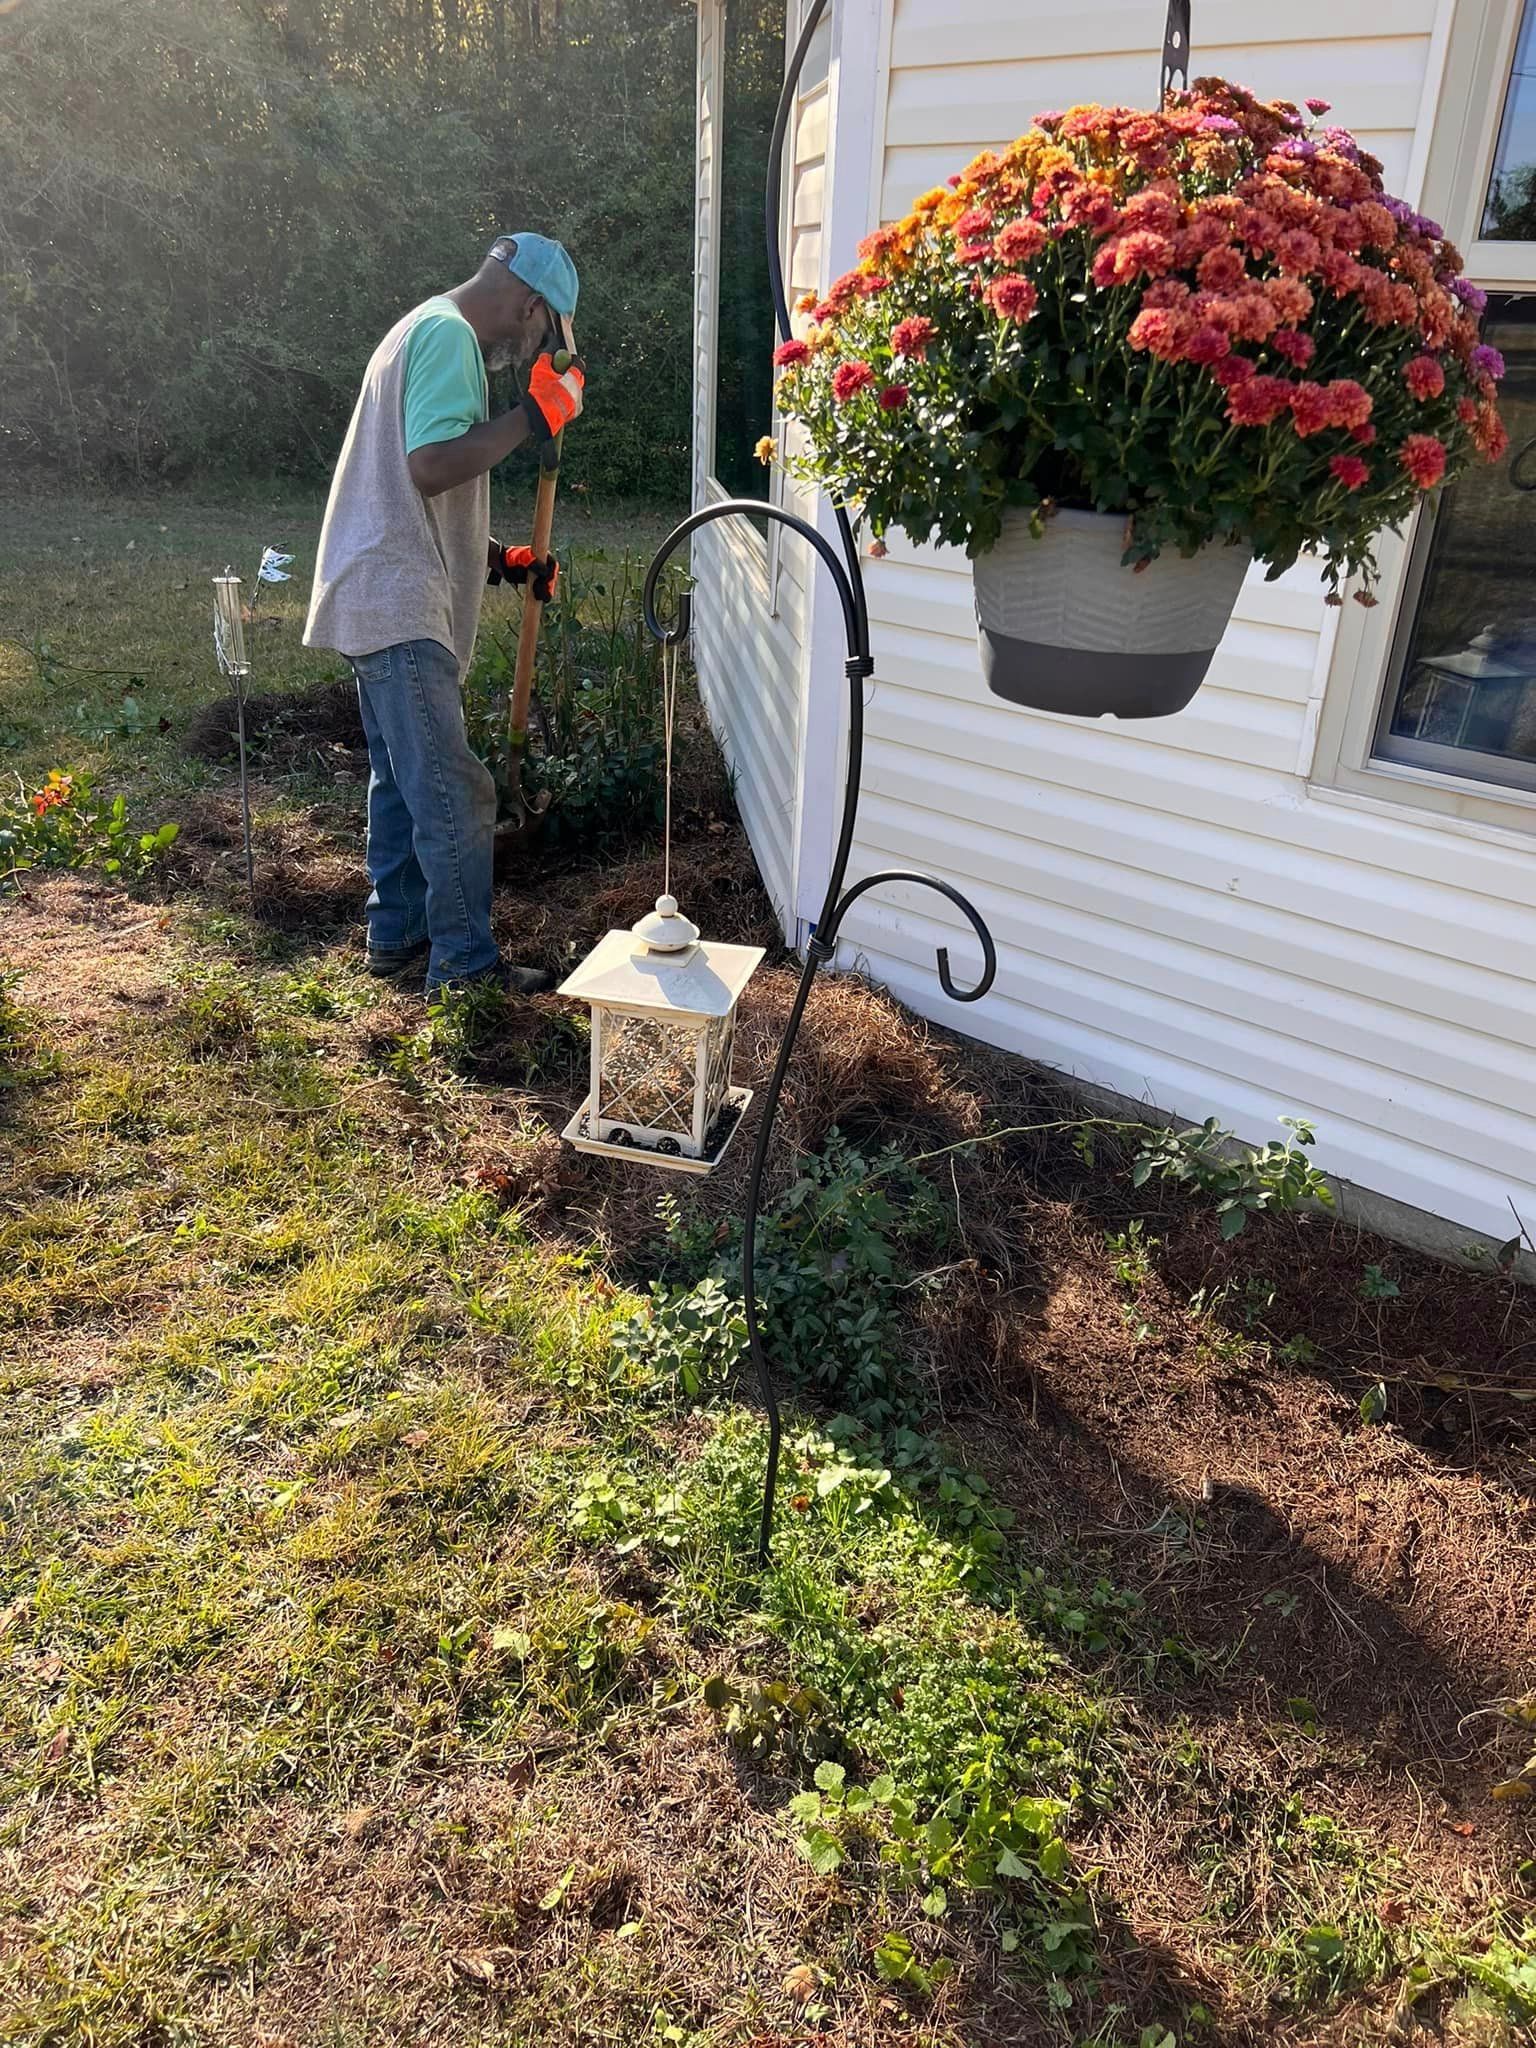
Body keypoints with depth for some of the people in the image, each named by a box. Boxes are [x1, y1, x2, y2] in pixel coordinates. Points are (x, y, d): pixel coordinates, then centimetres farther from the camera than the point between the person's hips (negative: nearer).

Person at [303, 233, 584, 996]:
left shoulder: (427, 330, 22)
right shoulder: (448, 334, -11)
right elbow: (430, 466, -24)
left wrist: (498, 558, 22)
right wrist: (531, 418, -17)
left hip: (386, 602, 11)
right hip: (399, 605, -11)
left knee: (403, 780, 15)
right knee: (454, 793, -9)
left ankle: (396, 934, 24)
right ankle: (465, 962, -3)